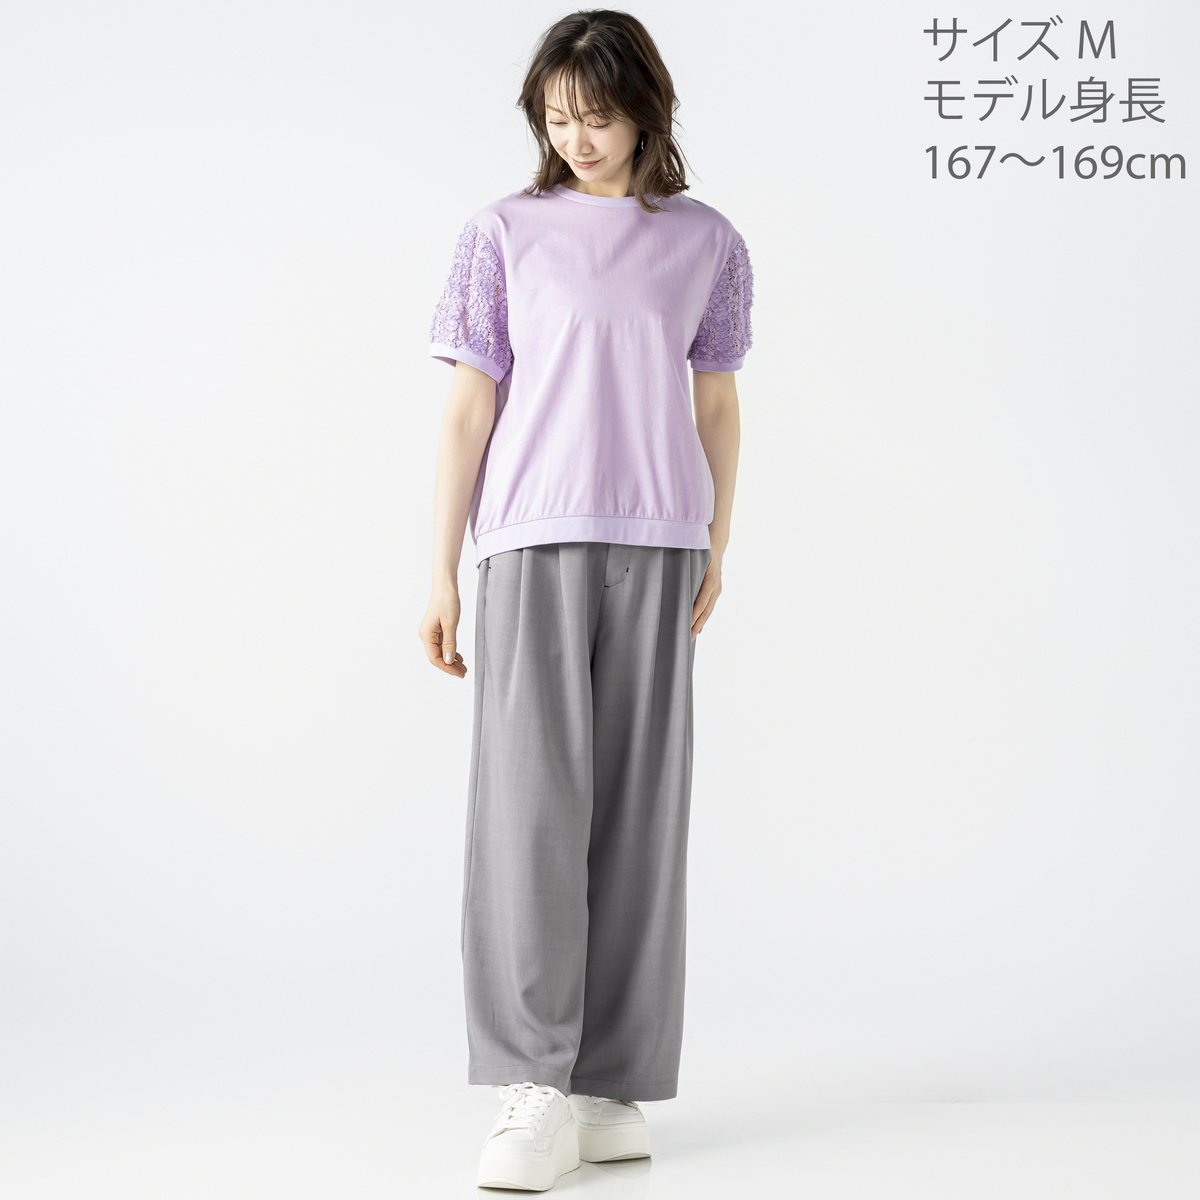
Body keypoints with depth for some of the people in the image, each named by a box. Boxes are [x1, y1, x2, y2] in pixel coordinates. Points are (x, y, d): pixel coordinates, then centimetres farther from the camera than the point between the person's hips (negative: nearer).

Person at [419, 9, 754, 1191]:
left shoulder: (705, 243, 9)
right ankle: (536, 1093, -7)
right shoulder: (504, 234, 4)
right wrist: (441, 573, 0)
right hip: (531, 547, -2)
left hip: (655, 549, 2)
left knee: (636, 808, 3)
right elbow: (470, 406, 3)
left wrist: (715, 550, 15)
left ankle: (605, 1088, 13)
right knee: (530, 802, -9)